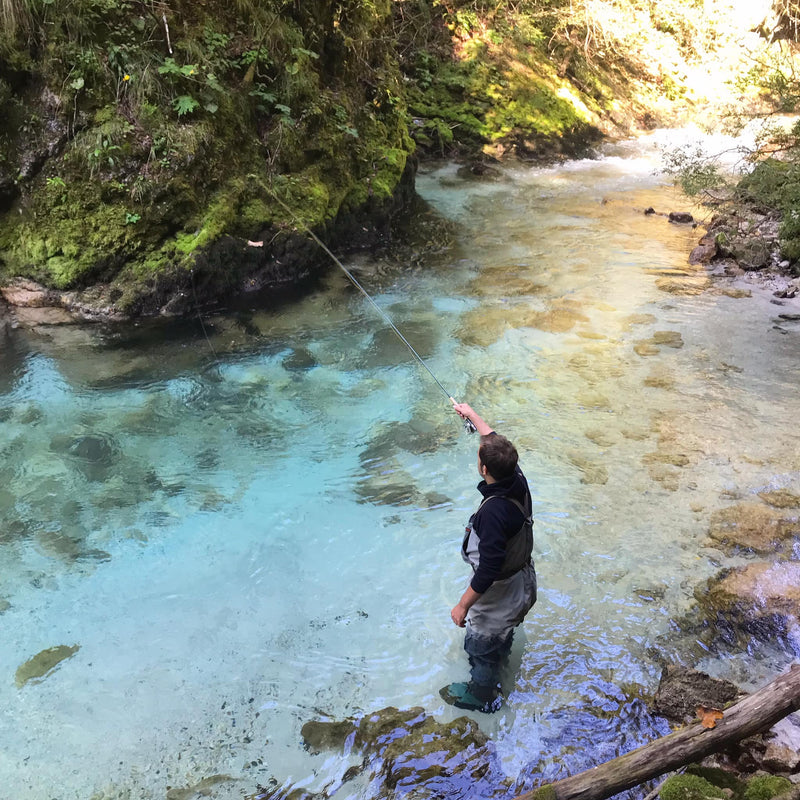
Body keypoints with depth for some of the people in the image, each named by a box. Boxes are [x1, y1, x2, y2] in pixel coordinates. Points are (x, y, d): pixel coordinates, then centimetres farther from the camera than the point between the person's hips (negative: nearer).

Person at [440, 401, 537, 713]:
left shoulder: (493, 512, -40)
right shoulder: (517, 480, -17)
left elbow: (488, 570, -34)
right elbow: (495, 443, 4)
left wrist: (463, 605, -22)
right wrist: (471, 414, 16)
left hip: (499, 594, -7)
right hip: (523, 585, 8)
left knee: (480, 647, 20)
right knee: (502, 636, 36)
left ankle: (481, 696, 45)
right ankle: (498, 660, 63)